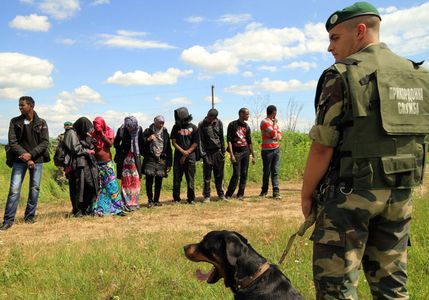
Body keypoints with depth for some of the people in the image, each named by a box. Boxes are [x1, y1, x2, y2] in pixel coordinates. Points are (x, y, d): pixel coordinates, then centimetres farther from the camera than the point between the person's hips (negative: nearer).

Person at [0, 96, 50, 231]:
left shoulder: (41, 123, 2)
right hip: (19, 160, -1)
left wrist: (31, 154, -14)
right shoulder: (15, 122, 2)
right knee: (14, 189, -6)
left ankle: (30, 216, 19)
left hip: (36, 160, 1)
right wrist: (25, 157, -13)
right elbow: (12, 142, -3)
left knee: (35, 188, 6)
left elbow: (45, 142, -2)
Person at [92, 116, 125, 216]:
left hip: (107, 163, -1)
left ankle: (117, 208, 0)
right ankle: (99, 209, 8)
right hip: (96, 163, 1)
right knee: (98, 186, 2)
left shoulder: (109, 132, 1)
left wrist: (102, 133, -15)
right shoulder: (93, 133, 3)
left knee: (112, 185, -5)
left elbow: (110, 144, -13)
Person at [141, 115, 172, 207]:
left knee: (159, 182, 5)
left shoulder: (165, 133, 12)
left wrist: (169, 163, 8)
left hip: (161, 159, 3)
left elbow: (169, 149, 13)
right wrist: (148, 139, -14)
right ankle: (150, 200, 3)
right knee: (149, 181, -7)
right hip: (150, 159, -2)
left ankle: (156, 200, 16)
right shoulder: (148, 131, 3)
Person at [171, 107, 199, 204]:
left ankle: (191, 199, 8)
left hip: (190, 156, -1)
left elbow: (195, 143, 1)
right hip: (178, 156, 1)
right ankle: (176, 199, 9)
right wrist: (182, 151, -11)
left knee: (190, 179, 1)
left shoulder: (193, 128, 3)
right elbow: (173, 142, 3)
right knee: (177, 178, 1)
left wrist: (187, 153, -7)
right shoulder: (176, 127, 7)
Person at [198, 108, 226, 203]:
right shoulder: (202, 124, -3)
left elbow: (221, 138, 10)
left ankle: (221, 195, 16)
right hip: (208, 153, -2)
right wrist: (202, 153, -10)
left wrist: (223, 151, 8)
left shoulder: (219, 123, 5)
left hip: (218, 152, 2)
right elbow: (200, 140, -4)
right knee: (207, 176, 0)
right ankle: (206, 196, 7)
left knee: (219, 175, 8)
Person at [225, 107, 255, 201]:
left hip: (246, 152, 5)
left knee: (244, 174, 4)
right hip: (236, 152, -5)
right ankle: (228, 195, -1)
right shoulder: (232, 125, -4)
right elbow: (229, 140, -8)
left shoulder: (247, 127, 12)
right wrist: (231, 154, -15)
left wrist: (253, 156, 14)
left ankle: (240, 194, 13)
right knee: (236, 174, -10)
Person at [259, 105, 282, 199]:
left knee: (275, 171, 0)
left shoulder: (275, 121, 16)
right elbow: (274, 133, -14)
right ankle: (264, 191, 17)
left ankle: (276, 192, -3)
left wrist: (278, 137, -6)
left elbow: (279, 134, 15)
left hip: (276, 149, 6)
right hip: (267, 150, -6)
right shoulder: (264, 122, -8)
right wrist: (274, 124, -2)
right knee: (267, 171, 3)